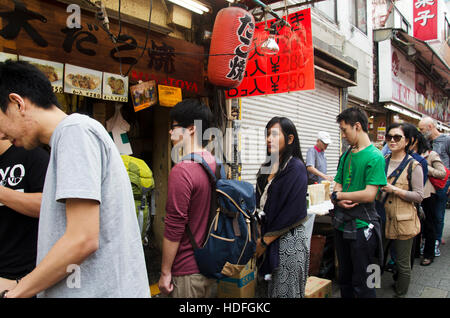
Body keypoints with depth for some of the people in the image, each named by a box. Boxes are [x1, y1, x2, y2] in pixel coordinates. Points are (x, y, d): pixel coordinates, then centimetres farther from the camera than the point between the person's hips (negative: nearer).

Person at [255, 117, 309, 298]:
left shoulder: (295, 167, -12)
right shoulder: (268, 167, 10)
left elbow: (292, 212, -17)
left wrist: (265, 241, -12)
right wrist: (260, 238, 5)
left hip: (288, 240, -7)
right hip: (268, 239, 7)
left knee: (286, 292, 4)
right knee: (271, 290, 16)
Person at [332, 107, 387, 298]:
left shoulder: (375, 157, -13)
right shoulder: (346, 156, 10)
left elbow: (369, 194, -20)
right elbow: (338, 187, 9)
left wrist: (338, 196, -11)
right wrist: (339, 201, -12)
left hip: (361, 226, -7)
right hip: (341, 223, 7)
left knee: (362, 284, 6)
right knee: (344, 278, 19)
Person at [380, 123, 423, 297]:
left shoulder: (413, 165, -7)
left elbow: (419, 196, -10)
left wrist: (395, 189, -19)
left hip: (403, 221, -5)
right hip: (384, 218, 5)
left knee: (403, 263, 6)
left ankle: (400, 293, 25)